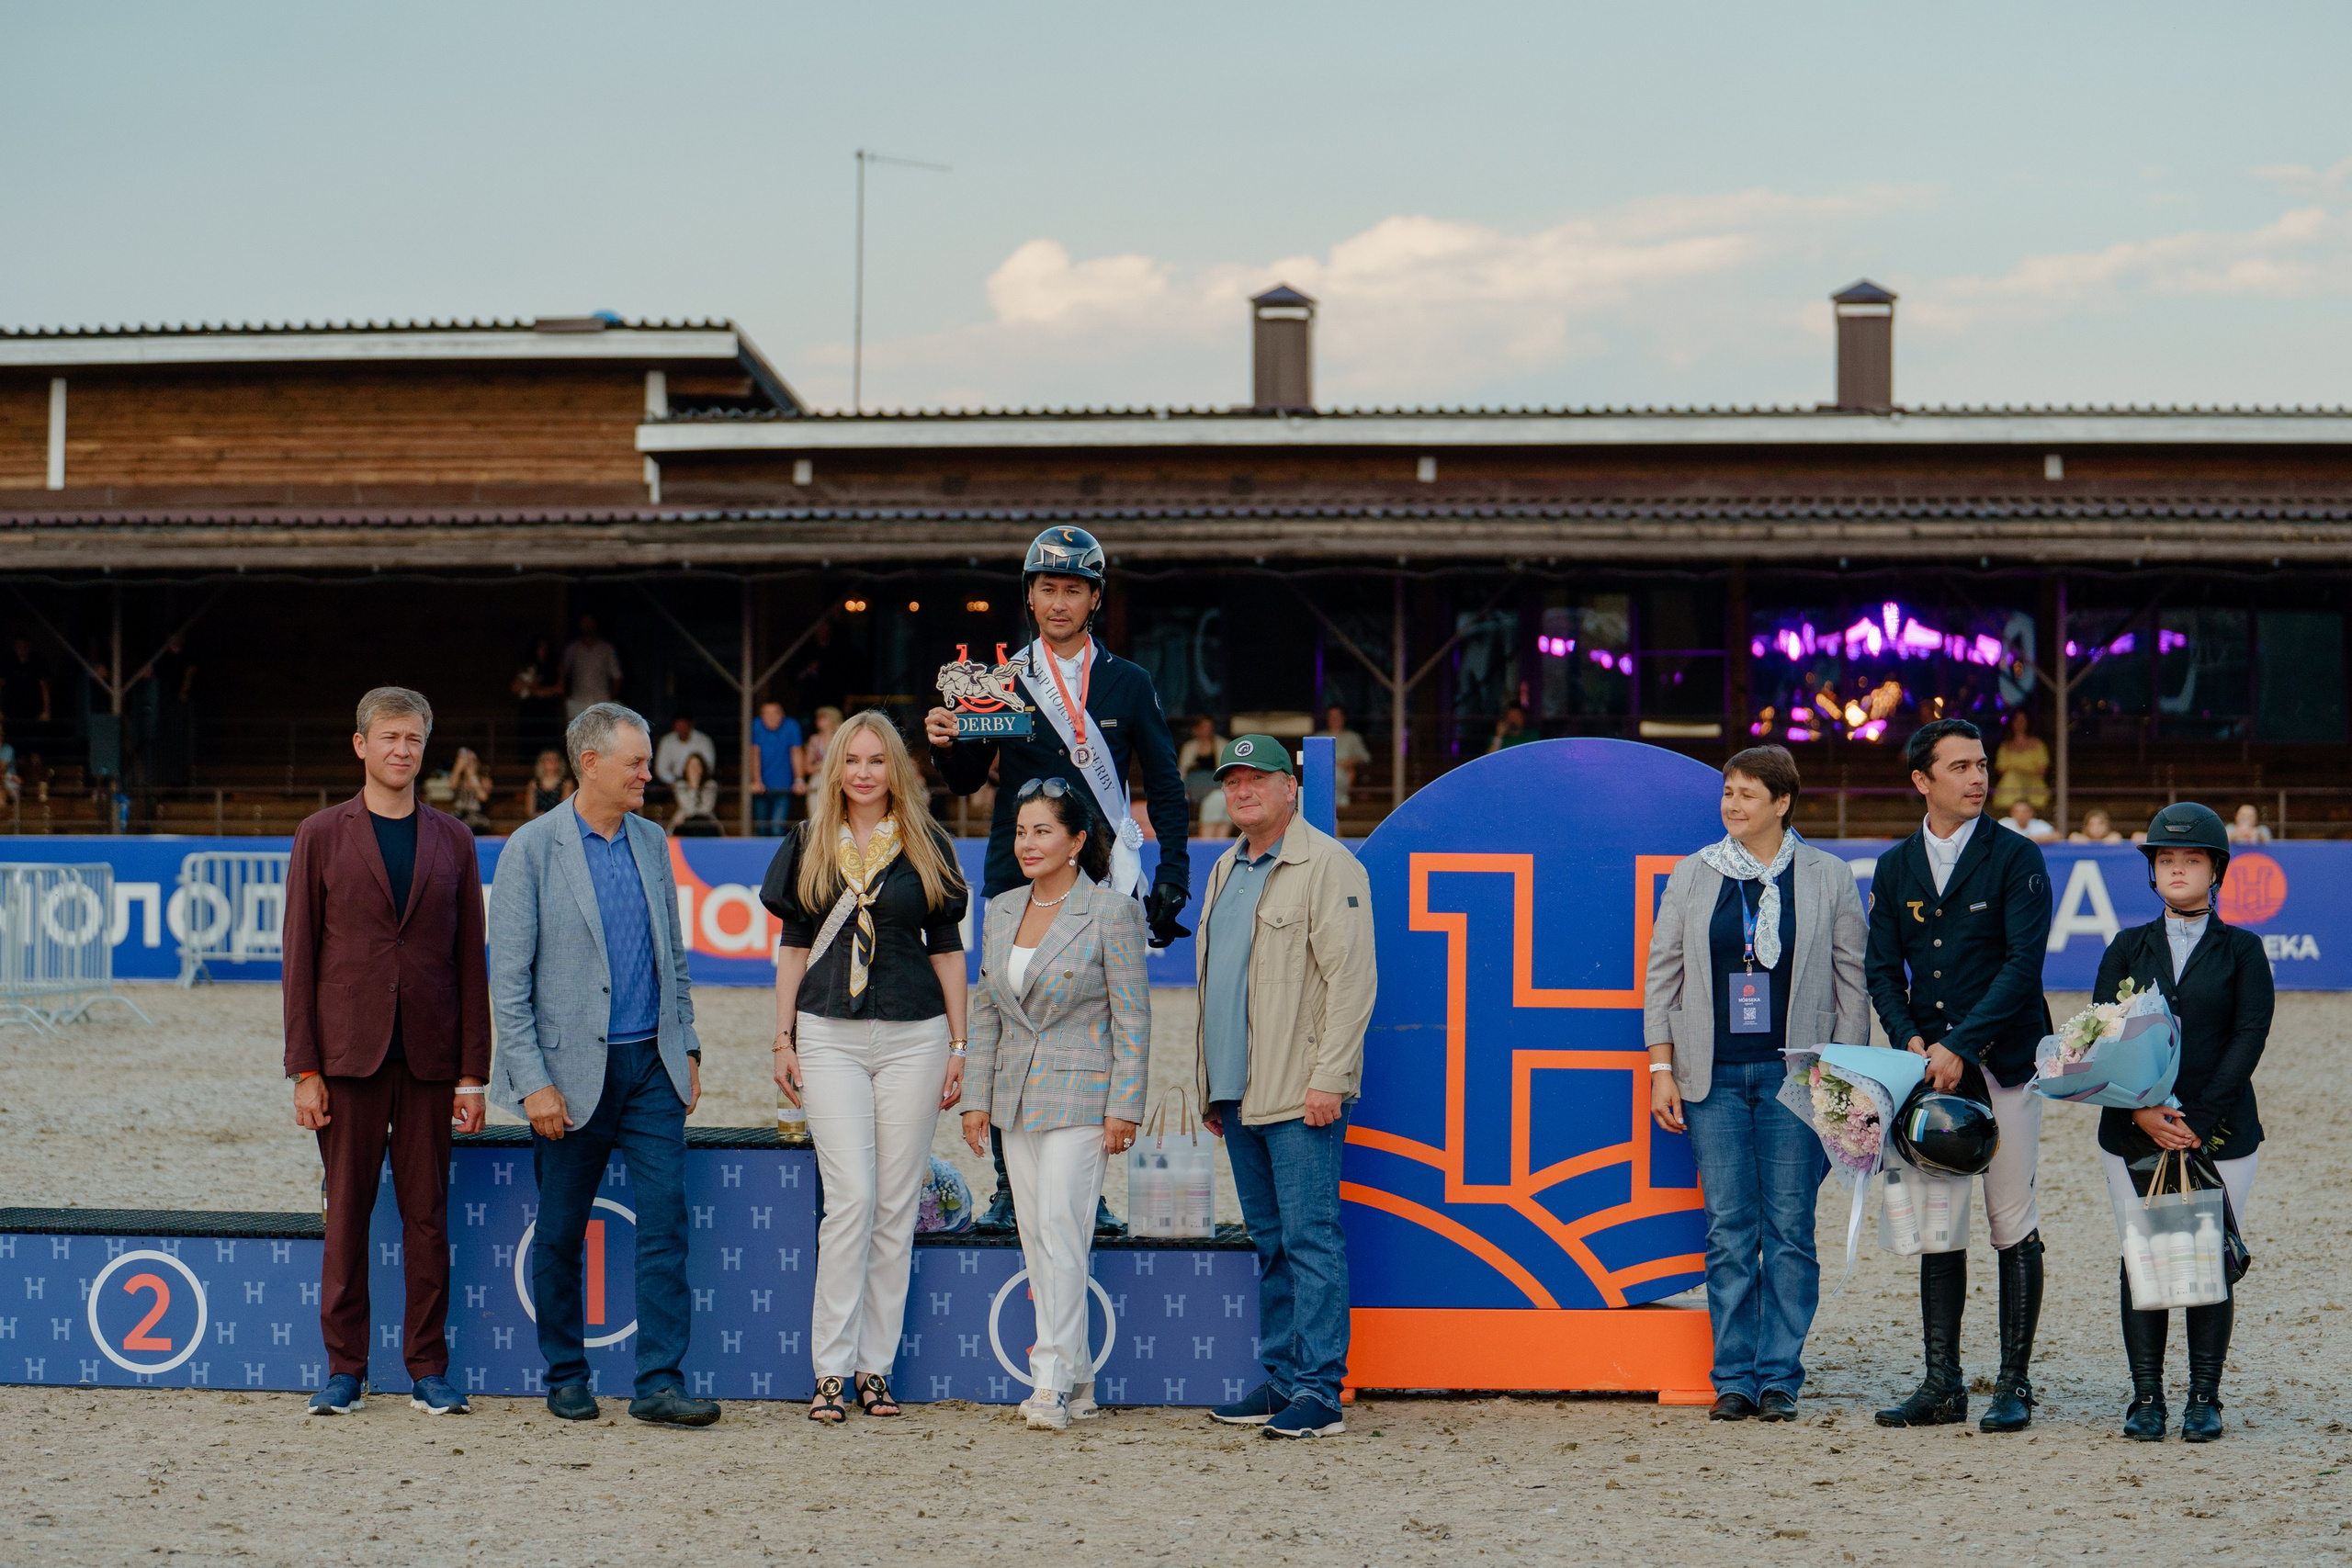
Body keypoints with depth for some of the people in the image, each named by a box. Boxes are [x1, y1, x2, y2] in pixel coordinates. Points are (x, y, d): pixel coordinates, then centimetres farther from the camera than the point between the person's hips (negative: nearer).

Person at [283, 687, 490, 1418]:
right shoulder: (322, 835, 4)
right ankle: (343, 1369, 9)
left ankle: (428, 1369, 10)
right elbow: (300, 957, 2)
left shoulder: (452, 840, 10)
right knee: (347, 1214, 1)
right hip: (349, 1055, -1)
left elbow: (471, 961, 8)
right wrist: (305, 1069, -5)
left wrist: (473, 1073, 2)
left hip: (429, 1057, 2)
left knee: (428, 1218, 3)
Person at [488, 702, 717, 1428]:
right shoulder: (532, 848, -6)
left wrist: (686, 1047, 12)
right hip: (573, 1070, -4)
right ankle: (565, 1376, 21)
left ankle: (660, 1383, -4)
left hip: (652, 1067, 4)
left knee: (666, 1224, -5)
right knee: (560, 1235, 6)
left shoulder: (651, 841, 10)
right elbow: (508, 979, -9)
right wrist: (534, 1082, -14)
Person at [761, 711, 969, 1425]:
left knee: (896, 1205, 2)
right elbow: (793, 946, 11)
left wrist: (959, 1046, 5)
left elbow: (947, 950, 9)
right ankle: (830, 1371, -5)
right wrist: (783, 1039, 6)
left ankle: (875, 1367, 8)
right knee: (851, 1197, -10)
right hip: (830, 1036, -1)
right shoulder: (809, 847, 8)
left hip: (913, 1036, 1)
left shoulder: (926, 847, 7)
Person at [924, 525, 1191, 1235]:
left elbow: (1166, 790, 10)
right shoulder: (1001, 681, 8)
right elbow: (967, 779, 6)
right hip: (1016, 884, 0)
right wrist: (947, 744, -15)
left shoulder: (1128, 686, 9)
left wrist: (1173, 881, 2)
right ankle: (1009, 1188, 4)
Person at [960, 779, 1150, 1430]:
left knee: (1060, 1231, -13)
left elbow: (1132, 1017, -8)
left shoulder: (1111, 913, -8)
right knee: (1036, 1239, 7)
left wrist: (1123, 1108, -11)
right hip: (1016, 1097, 6)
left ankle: (1051, 1379, -12)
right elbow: (986, 1010, 15)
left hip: (1081, 1096, -6)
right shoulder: (1001, 910, 10)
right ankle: (1076, 1380, 13)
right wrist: (977, 1097, 10)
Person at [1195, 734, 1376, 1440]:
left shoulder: (1328, 866, -7)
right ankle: (1280, 1378, 17)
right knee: (1270, 1241, 12)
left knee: (1309, 1237, -8)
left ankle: (1318, 1390, -8)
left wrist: (1328, 1077, -19)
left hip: (1300, 1094, -8)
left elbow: (1351, 979, -13)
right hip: (1239, 1092, 8)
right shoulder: (1226, 870, 19)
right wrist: (1209, 1086, 20)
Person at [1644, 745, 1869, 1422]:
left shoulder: (1827, 879, 4)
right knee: (1728, 1228, 0)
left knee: (1790, 1227, 0)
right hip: (1713, 1076, 1)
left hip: (1794, 1076, -1)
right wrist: (1661, 1070, 3)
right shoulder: (1693, 876, 8)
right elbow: (1662, 976, 10)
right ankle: (1735, 1377, 6)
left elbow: (1851, 983, 5)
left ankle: (1780, 1377, 6)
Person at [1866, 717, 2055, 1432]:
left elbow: (2023, 963, -11)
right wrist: (1911, 1040, -9)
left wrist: (1960, 1046, -18)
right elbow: (1882, 969, 9)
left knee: (2013, 1225, -2)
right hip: (1930, 1068, 4)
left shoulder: (2017, 859, -3)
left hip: (2003, 1060, -4)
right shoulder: (1896, 867, 10)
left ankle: (2014, 1385, 4)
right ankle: (1942, 1384, 12)